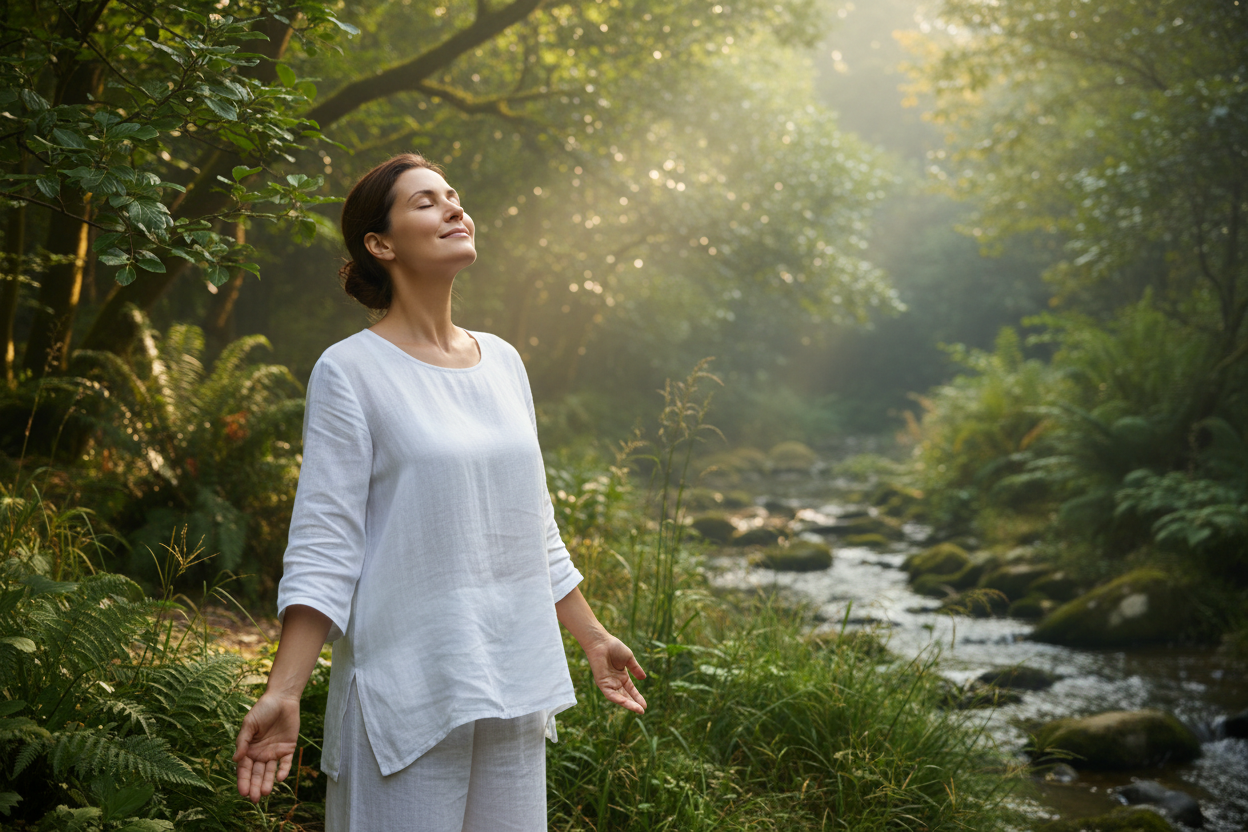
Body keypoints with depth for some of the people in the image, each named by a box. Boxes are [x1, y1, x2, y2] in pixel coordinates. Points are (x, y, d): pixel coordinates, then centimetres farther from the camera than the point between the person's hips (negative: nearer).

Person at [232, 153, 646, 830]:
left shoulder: (502, 362, 11)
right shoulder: (349, 370, -6)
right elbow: (323, 546, -10)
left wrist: (592, 637, 23)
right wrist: (283, 693, -18)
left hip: (516, 686, 6)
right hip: (406, 692, -6)